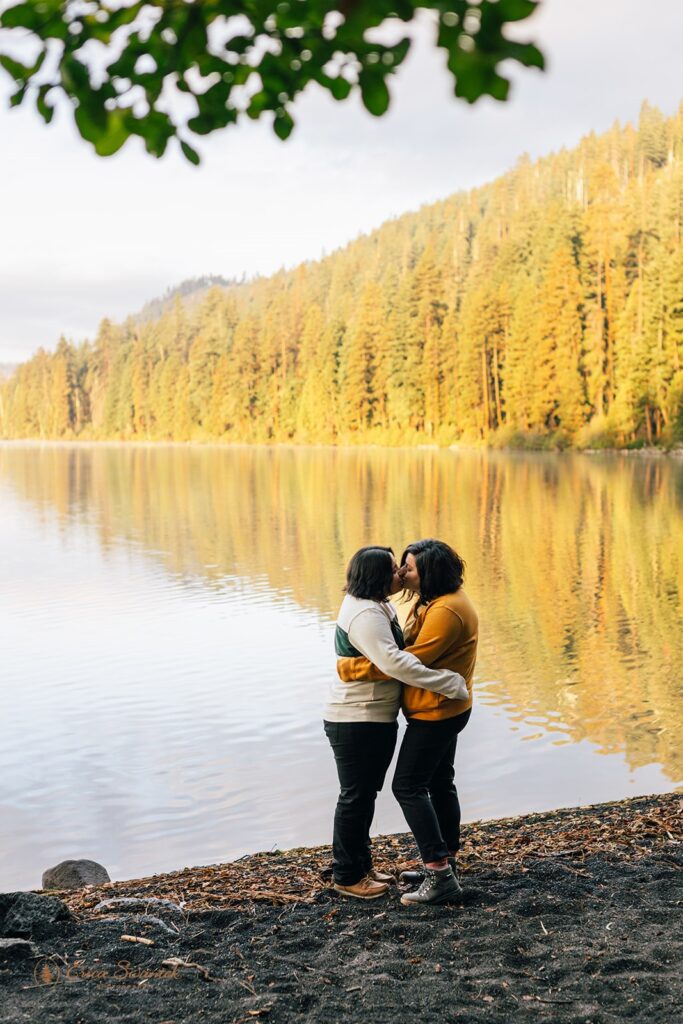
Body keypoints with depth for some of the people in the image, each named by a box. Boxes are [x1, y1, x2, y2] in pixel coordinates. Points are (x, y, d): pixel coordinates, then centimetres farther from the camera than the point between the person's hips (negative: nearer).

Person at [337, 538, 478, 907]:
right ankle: (444, 863, 28)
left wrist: (351, 668, -22)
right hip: (444, 709, 11)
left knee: (408, 786, -8)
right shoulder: (434, 600, 10)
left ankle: (439, 874, -8)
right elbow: (412, 646, 14)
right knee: (439, 783, 17)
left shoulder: (446, 611, -24)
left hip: (435, 713, -11)